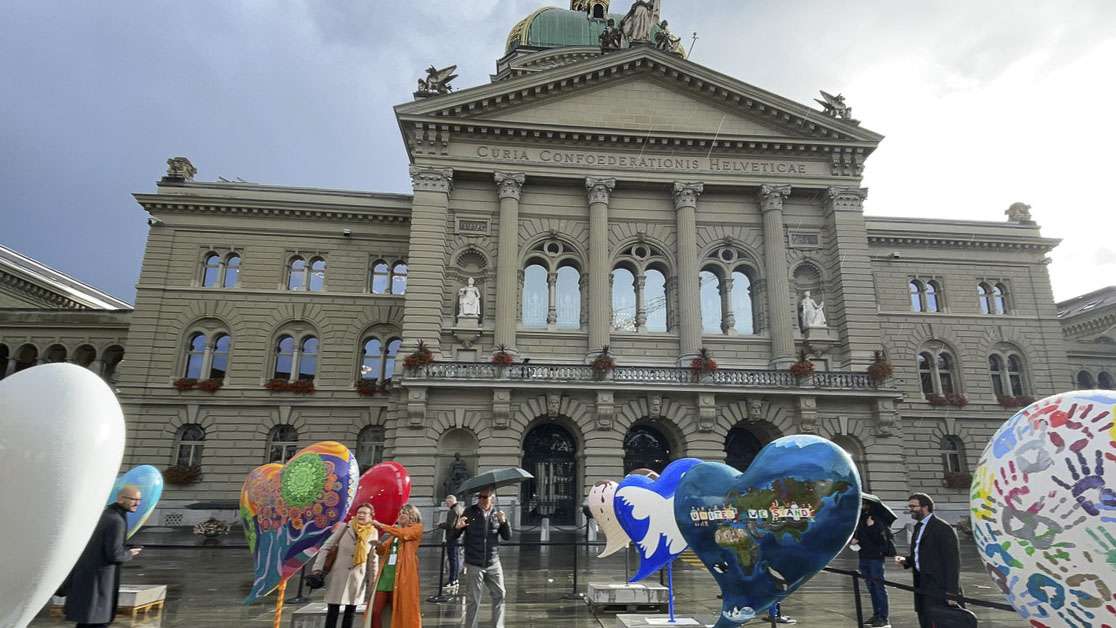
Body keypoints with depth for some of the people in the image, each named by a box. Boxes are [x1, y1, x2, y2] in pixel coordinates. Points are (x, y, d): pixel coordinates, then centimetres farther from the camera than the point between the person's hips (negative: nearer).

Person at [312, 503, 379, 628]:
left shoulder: (373, 533, 1)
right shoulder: (344, 528, -3)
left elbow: (373, 560, 5)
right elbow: (326, 548, -1)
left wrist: (372, 582, 4)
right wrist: (317, 568, -11)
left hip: (357, 579, 2)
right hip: (337, 576, -1)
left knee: (350, 611, 9)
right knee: (332, 612, -1)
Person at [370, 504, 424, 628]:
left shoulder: (417, 528, 3)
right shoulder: (395, 530, 22)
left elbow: (404, 534, -18)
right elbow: (383, 551, 20)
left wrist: (381, 526, -16)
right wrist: (378, 543, -2)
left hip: (403, 574, -6)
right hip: (385, 573, 6)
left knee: (402, 612, -3)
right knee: (375, 611, 1)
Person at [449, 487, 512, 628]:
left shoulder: (496, 514, 4)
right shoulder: (470, 513, -4)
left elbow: (508, 537, 1)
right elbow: (454, 536, -2)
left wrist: (504, 522, -18)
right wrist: (457, 528, -25)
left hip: (493, 564, 3)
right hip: (474, 565, -3)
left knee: (499, 595, 7)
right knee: (473, 600, 3)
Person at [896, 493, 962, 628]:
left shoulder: (942, 528, -12)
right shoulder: (918, 527, 15)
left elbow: (952, 561, -15)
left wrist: (952, 593, -18)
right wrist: (905, 560, 3)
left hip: (937, 589, -8)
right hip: (922, 588, 8)